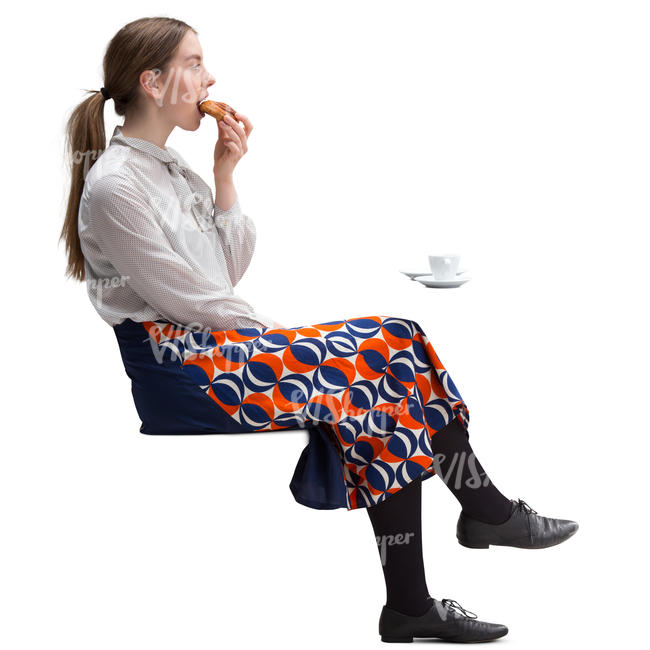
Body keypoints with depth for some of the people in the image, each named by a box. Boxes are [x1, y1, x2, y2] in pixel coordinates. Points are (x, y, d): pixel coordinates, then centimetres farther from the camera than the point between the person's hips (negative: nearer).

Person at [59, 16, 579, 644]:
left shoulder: (167, 164, 16)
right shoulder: (112, 186, -14)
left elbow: (229, 269, 12)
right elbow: (182, 297, -15)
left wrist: (224, 174, 3)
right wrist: (268, 331, -5)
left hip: (218, 343, 9)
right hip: (179, 370, -9)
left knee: (394, 346, -8)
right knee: (370, 381, -20)